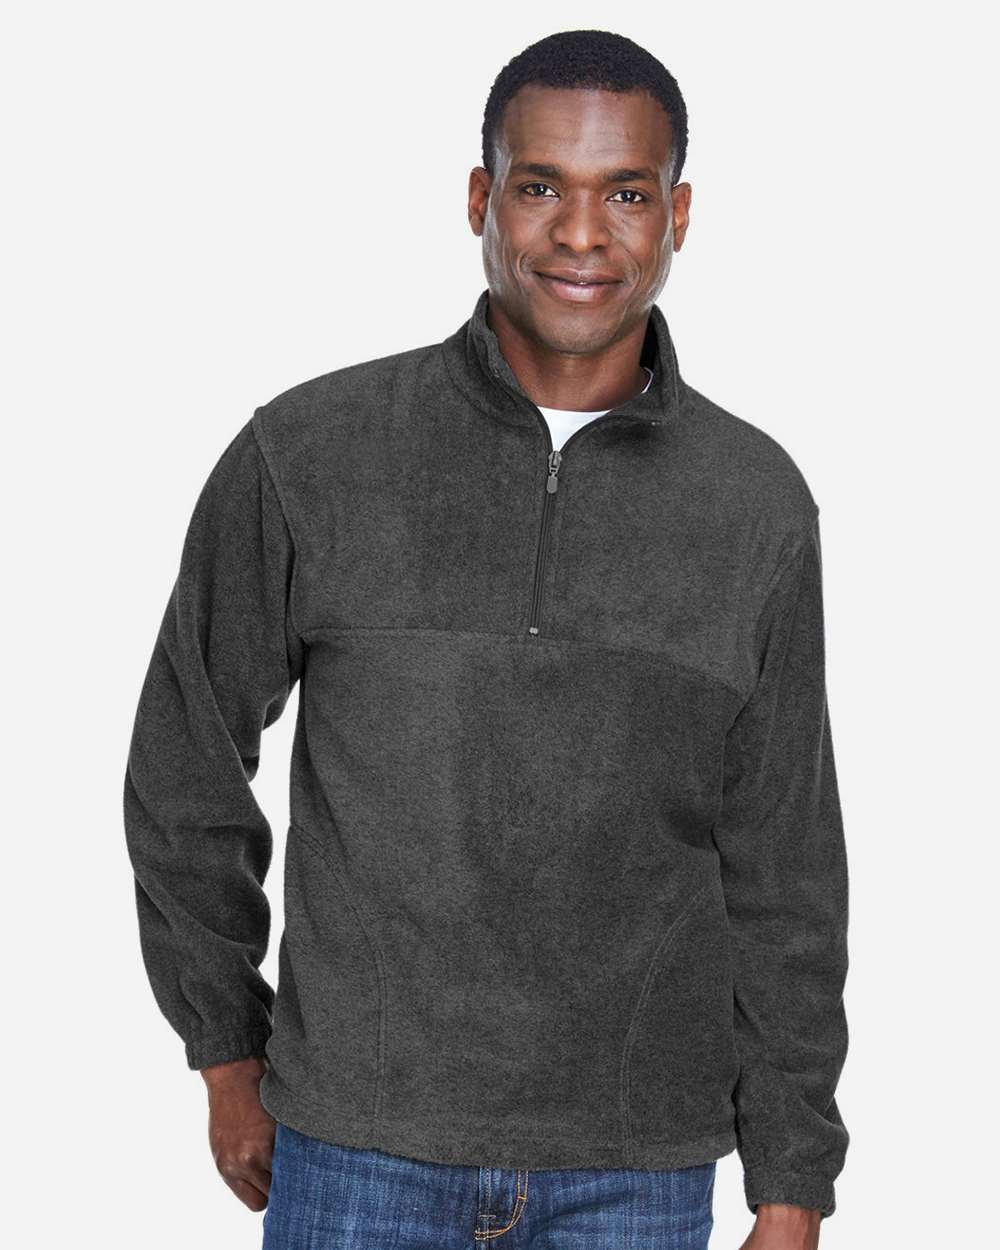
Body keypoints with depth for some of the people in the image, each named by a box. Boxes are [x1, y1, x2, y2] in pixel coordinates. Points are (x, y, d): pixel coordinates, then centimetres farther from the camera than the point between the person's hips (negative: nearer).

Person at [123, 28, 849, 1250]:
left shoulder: (757, 506, -2)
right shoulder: (307, 454, -7)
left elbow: (783, 872, 2)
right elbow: (187, 765, 5)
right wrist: (228, 1059, 8)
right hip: (363, 1149, -1)